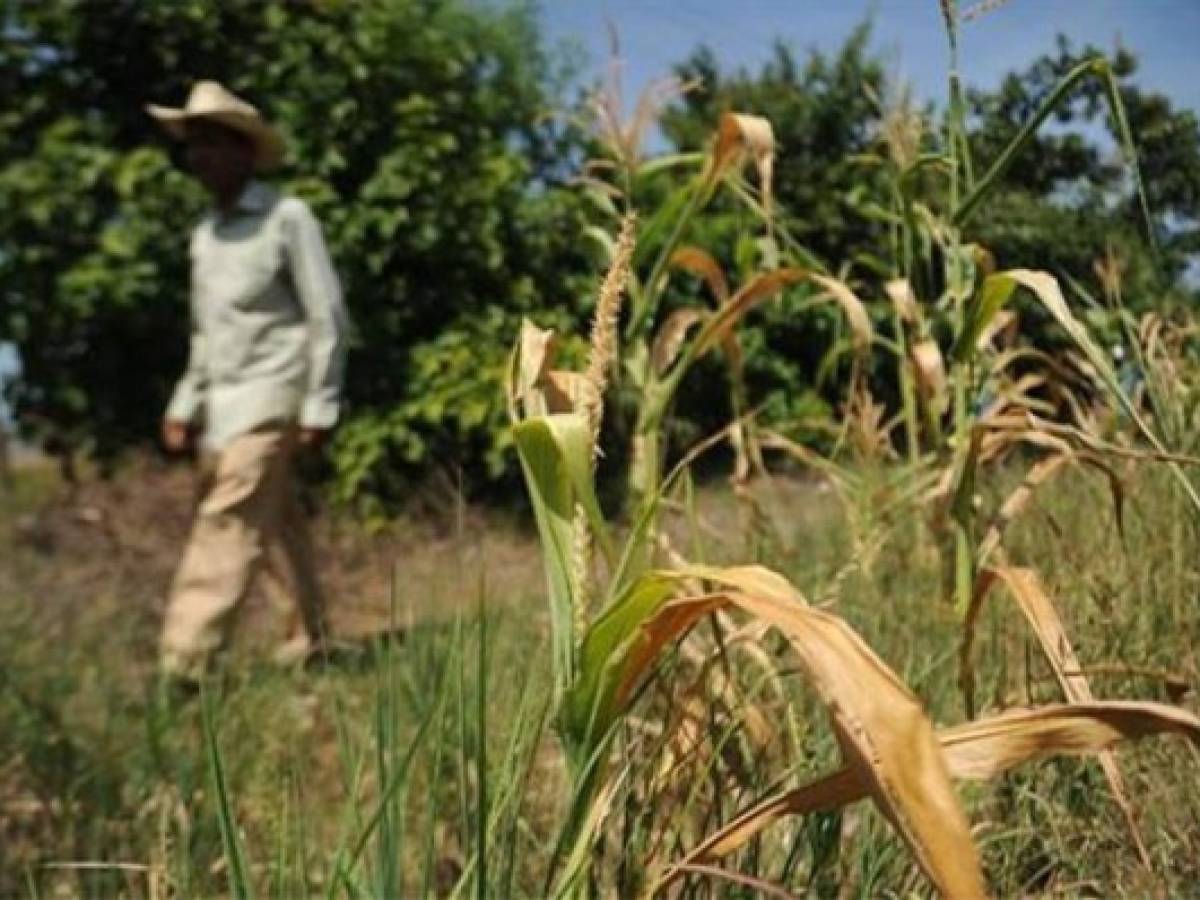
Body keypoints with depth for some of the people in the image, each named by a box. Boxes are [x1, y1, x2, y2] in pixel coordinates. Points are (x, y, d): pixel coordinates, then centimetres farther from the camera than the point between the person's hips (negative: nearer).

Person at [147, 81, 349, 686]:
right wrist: (183, 407, 16)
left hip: (268, 397, -7)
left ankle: (184, 667, -14)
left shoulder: (286, 218, -6)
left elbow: (328, 318, -8)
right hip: (221, 403, 7)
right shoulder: (205, 234, 15)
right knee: (273, 526, 12)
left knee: (228, 527, -13)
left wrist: (320, 406, -13)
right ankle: (309, 636, 24)